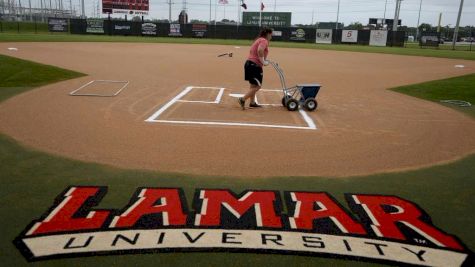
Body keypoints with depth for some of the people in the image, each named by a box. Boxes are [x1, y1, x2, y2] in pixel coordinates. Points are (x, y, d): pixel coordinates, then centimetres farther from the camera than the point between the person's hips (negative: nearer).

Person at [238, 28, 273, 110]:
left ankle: (252, 102, 27)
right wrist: (263, 62, -23)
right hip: (255, 65, -11)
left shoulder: (258, 40, 20)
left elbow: (252, 50, 22)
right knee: (257, 86, -6)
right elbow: (260, 50, -29)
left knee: (253, 85, 19)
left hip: (249, 63, 11)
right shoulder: (264, 41, -10)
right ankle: (243, 99, -8)